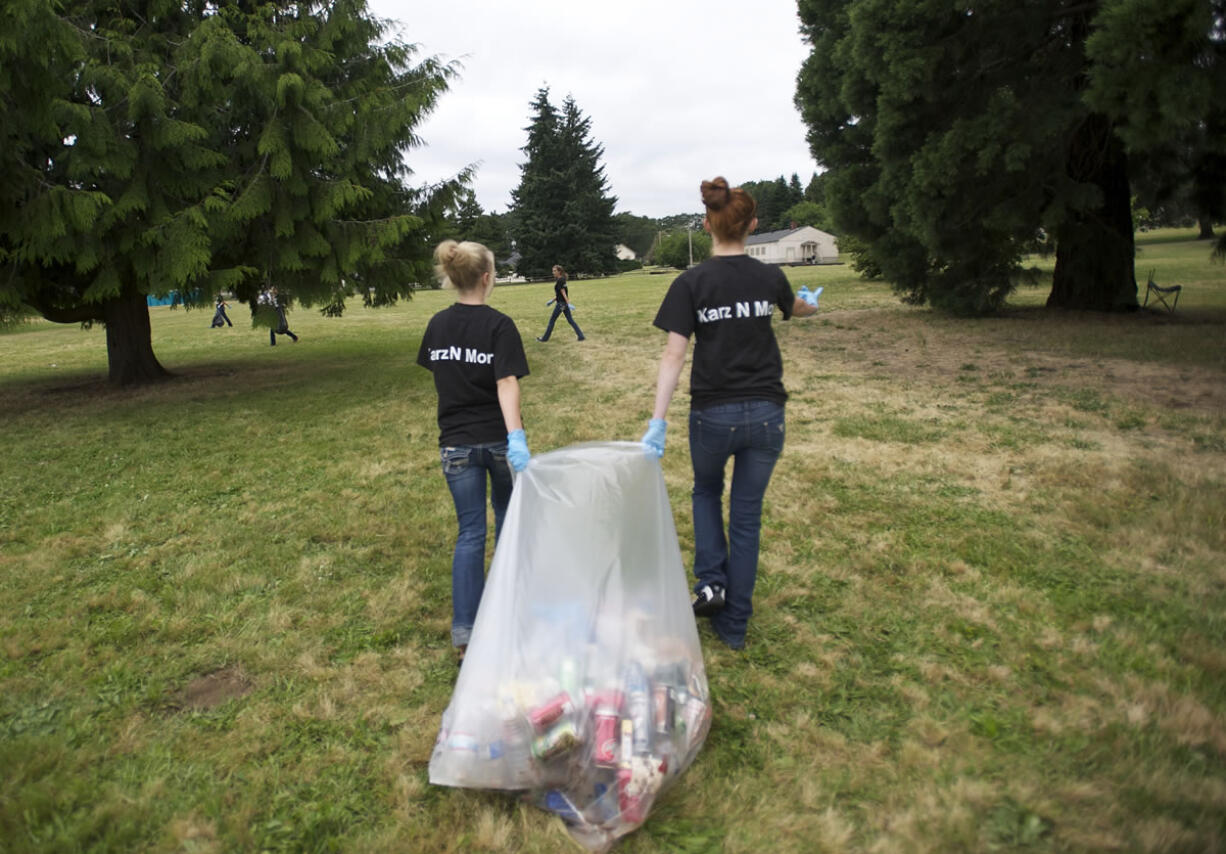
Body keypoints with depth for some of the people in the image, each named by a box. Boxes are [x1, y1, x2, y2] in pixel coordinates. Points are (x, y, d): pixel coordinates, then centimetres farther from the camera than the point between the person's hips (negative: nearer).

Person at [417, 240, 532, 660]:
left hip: (456, 443, 3)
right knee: (507, 514, 22)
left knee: (470, 531, 6)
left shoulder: (437, 325, 2)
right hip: (498, 439, -3)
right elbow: (506, 384, -24)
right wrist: (517, 437, -31)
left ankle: (464, 631, -1)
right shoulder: (499, 325, -12)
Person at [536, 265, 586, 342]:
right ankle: (581, 335, 3)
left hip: (561, 304, -9)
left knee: (552, 320, 3)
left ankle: (545, 338, 14)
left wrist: (568, 303, -26)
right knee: (570, 320, 8)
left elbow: (563, 293, -22)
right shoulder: (562, 280, 13)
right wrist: (552, 301, 21)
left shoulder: (559, 281, -15)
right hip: (565, 303, 9)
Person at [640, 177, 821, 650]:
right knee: (747, 516, 13)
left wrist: (658, 422, -16)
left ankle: (711, 581, 11)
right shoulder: (770, 277, 1)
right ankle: (733, 625, 22)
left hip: (713, 414, -2)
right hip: (766, 414, 2)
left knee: (706, 491, 28)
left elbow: (674, 354, -15)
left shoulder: (691, 282, -8)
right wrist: (810, 302, 49)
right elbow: (794, 308, 25)